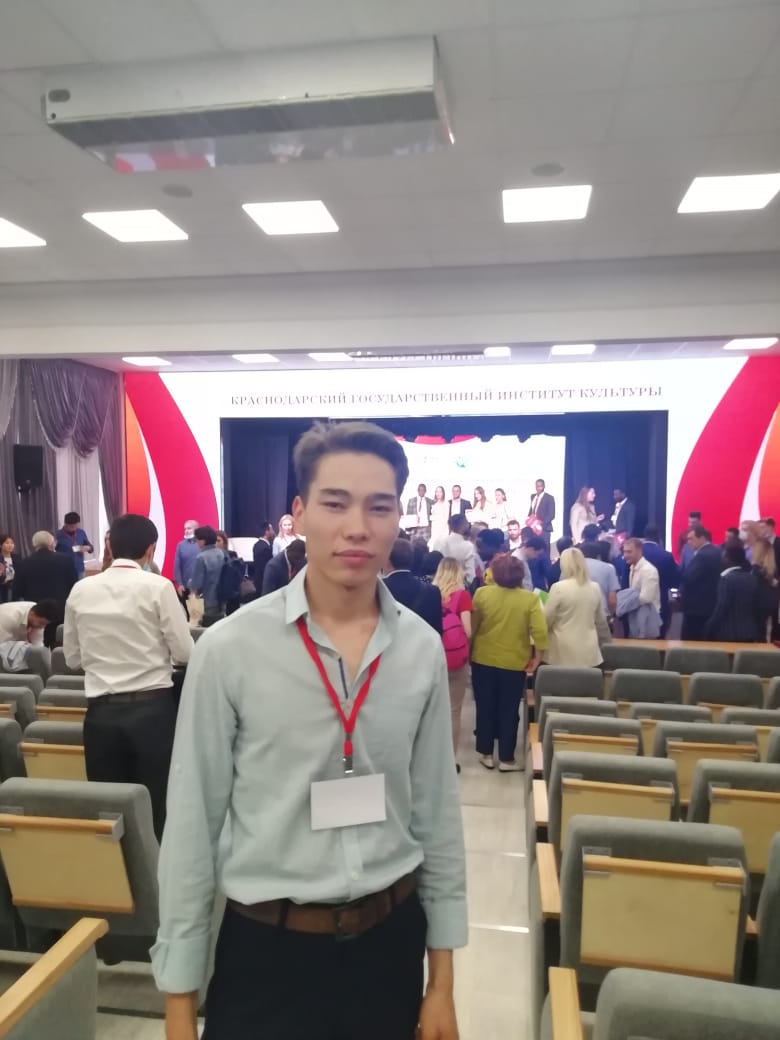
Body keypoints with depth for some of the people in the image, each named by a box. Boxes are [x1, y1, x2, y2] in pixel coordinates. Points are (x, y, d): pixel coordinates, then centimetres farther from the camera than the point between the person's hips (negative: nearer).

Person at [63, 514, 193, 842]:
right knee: (156, 804, 5)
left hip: (101, 711, 3)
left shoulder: (81, 590, 4)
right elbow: (184, 652, -6)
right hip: (153, 708, -3)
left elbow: (73, 658, 12)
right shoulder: (158, 586, -7)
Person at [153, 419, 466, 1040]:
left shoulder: (423, 651, -7)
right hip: (267, 948, -2)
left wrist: (443, 978, 6)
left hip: (391, 939, 3)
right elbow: (191, 826, -8)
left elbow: (438, 812, 1)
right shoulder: (230, 650, -15)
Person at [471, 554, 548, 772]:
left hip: (483, 659, 1)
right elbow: (540, 631, -15)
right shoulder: (530, 599, -10)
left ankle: (486, 753, 23)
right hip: (514, 662, -1)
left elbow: (472, 626, -1)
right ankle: (506, 759, 17)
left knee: (485, 708, 14)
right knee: (509, 711, 10)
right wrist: (537, 654, -2)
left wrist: (470, 650, 11)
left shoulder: (482, 593, -8)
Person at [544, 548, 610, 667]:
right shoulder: (595, 588, 4)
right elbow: (600, 620, 15)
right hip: (589, 653, 5)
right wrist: (605, 641, 30)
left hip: (564, 653, -4)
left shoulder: (558, 588, -12)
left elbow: (546, 620, -4)